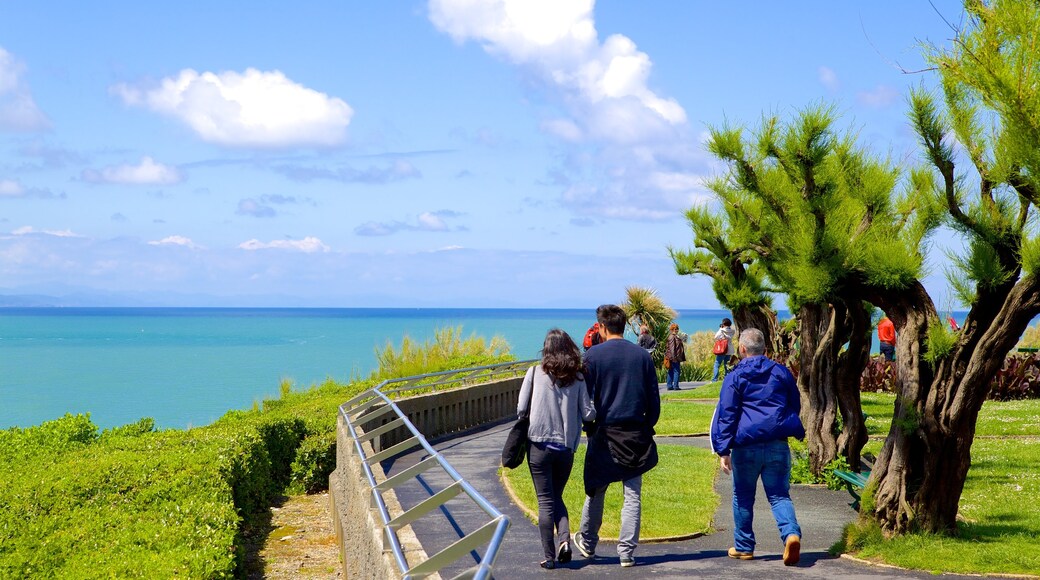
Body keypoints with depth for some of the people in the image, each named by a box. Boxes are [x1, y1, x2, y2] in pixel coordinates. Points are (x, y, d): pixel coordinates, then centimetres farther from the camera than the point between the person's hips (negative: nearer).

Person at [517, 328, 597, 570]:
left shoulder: (535, 373, -3)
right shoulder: (577, 378, 0)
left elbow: (521, 409, -2)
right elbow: (588, 414, -2)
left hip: (538, 444, -2)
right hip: (566, 447, 2)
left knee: (545, 501, 5)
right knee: (557, 497, 20)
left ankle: (549, 557, 4)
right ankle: (564, 539, -1)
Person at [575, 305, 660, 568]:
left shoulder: (593, 356, -6)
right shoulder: (643, 356, 3)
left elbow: (585, 398, -3)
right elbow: (654, 400, 6)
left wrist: (589, 426, 10)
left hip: (603, 433, -1)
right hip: (636, 435, 2)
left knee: (596, 491, 14)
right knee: (632, 496, 5)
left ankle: (587, 543, 28)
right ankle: (627, 552, 4)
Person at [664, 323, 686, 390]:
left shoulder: (675, 337, 18)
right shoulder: (672, 337, -13)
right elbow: (672, 348, -19)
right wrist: (674, 358, -23)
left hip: (675, 358, 10)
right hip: (675, 358, -10)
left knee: (671, 372, 11)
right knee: (676, 371, -7)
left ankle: (669, 386, 14)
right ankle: (675, 386, -6)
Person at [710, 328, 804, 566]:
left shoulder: (735, 377, -3)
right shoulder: (781, 372, 9)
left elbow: (726, 414, -6)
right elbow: (796, 406, 18)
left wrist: (723, 450, -5)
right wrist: (794, 431, 35)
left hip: (746, 447, -3)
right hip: (778, 445, 3)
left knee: (743, 497, 12)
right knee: (779, 495, 5)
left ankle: (743, 547, 20)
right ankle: (791, 533, -20)